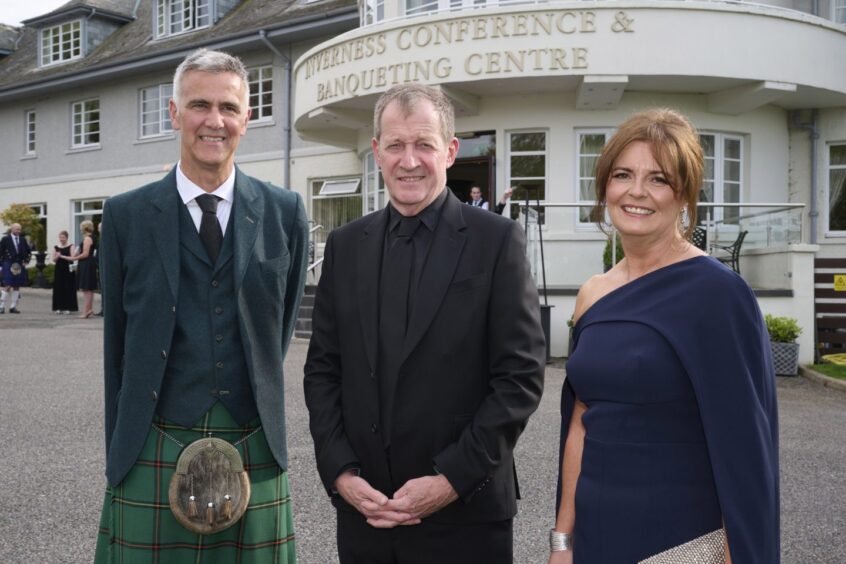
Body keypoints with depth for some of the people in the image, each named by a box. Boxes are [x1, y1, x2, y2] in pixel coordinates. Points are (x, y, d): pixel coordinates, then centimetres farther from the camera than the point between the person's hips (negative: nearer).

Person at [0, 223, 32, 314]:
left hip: (20, 265, 4)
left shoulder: (23, 240, 11)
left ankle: (13, 307, 12)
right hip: (8, 265, -4)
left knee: (17, 286, 6)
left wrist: (26, 261, 4)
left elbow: (29, 252, 18)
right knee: (7, 286, -10)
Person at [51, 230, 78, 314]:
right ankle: (58, 307, 6)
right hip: (59, 270, 3)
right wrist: (57, 257, -11)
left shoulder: (71, 247, 1)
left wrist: (62, 256, -18)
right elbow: (54, 260, 9)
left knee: (68, 288, -4)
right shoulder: (56, 247, 11)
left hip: (68, 270, -3)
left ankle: (67, 307, 2)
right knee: (58, 288, 1)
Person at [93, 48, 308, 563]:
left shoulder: (285, 212, 2)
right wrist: (120, 452, 8)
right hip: (152, 457, 0)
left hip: (256, 457, 1)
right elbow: (117, 348, 6)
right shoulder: (125, 216, 1)